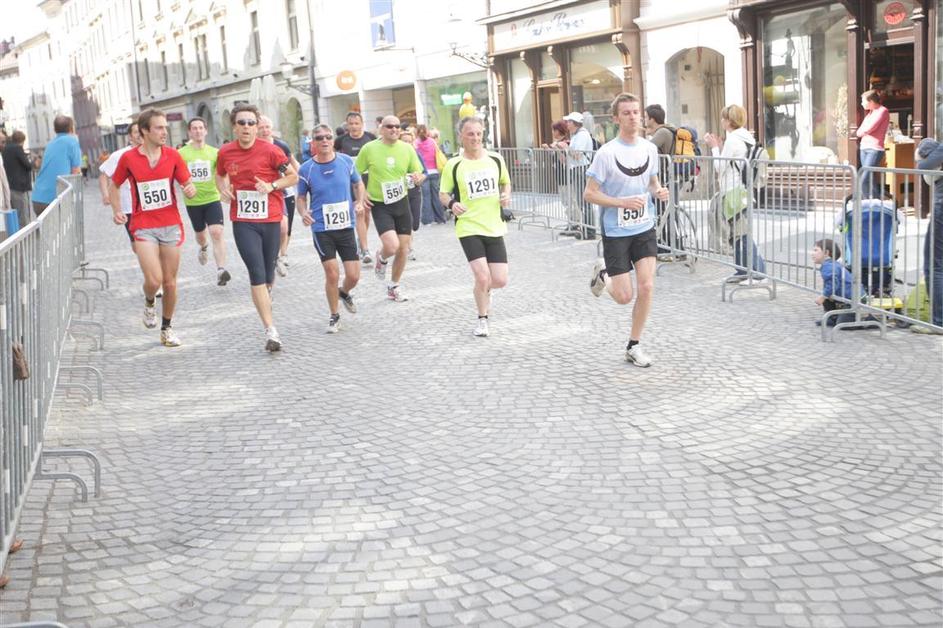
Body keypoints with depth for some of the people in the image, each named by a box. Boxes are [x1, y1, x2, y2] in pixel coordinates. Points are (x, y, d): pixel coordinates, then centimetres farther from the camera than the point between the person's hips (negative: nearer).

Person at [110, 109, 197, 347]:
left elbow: (188, 186, 5)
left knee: (170, 282, 7)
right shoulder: (129, 158, -3)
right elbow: (114, 185, 12)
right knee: (154, 280, -16)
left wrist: (191, 190, -19)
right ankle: (149, 303, 20)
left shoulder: (172, 155, 0)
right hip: (143, 227, -2)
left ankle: (167, 328, 25)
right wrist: (117, 211, -1)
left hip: (171, 225, 2)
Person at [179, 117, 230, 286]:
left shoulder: (214, 152, 0)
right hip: (192, 202, 1)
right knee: (200, 233, 20)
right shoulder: (182, 153, -4)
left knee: (217, 232, -18)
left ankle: (221, 270, -22)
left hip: (212, 198, -1)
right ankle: (203, 248, 55)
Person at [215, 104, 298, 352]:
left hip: (270, 219, 0)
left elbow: (293, 176, 1)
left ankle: (265, 298, 46)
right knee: (257, 273, -11)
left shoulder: (270, 150, -7)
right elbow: (220, 175, 20)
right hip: (243, 222, 0)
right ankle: (271, 331, -11)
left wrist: (271, 186, -15)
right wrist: (223, 189, -2)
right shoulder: (225, 152, 0)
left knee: (268, 274, 10)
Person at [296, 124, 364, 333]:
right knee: (332, 274, -6)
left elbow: (358, 183, 16)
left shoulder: (346, 161, 0)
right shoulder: (306, 169, -5)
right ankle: (334, 317, 15)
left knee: (353, 276, 1)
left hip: (346, 226, 2)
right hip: (321, 229, -2)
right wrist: (303, 213, -13)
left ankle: (344, 293, 38)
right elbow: (301, 197, 7)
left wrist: (359, 201, -2)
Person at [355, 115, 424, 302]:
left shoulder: (407, 149, 1)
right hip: (379, 205, -4)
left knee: (403, 249, 6)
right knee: (392, 246, -20)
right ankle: (381, 258, 19)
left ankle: (394, 287, 27)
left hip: (401, 202, 4)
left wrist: (417, 178, -16)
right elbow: (355, 174, 3)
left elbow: (419, 174, 7)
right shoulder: (369, 149, -6)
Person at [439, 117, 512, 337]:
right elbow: (443, 193, 4)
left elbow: (505, 182, 20)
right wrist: (451, 204, -18)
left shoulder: (496, 160, 4)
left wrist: (506, 195, -1)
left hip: (494, 228, 3)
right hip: (469, 229, -3)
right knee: (483, 276, -14)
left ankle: (484, 291, 38)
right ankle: (482, 320, 10)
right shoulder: (454, 165, -5)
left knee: (500, 280, 0)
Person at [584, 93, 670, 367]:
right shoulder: (607, 153, -14)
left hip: (644, 228, 4)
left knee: (647, 287, -6)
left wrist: (659, 191, -5)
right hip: (615, 231, -4)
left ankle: (634, 346, 10)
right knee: (624, 296, -1)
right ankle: (603, 274, 34)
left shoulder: (649, 148, 2)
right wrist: (622, 203, -23)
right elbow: (589, 194, -13)